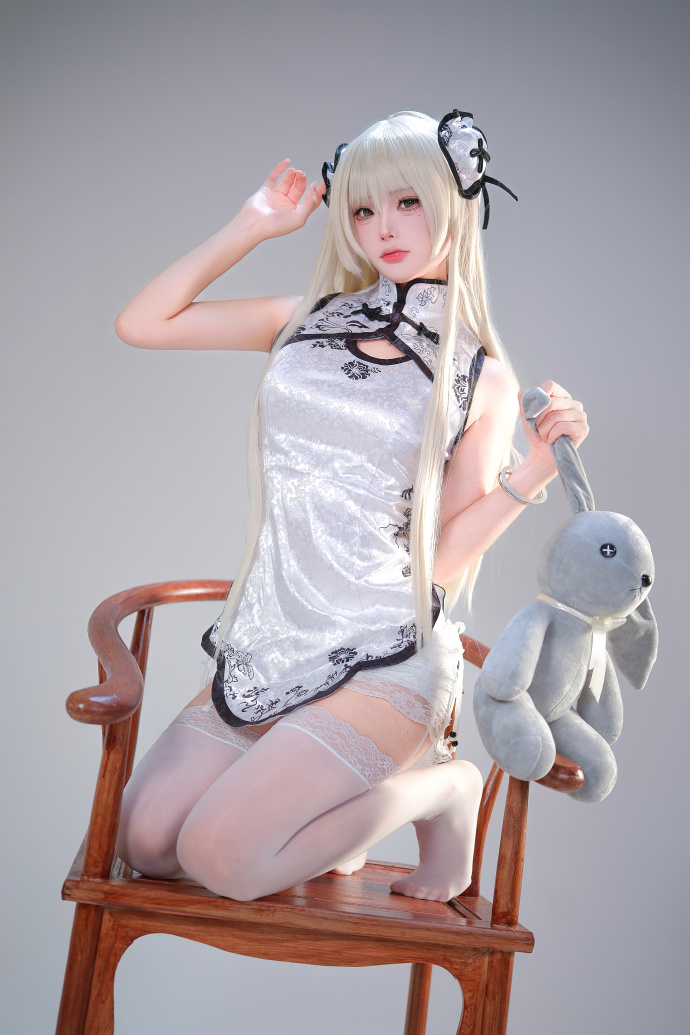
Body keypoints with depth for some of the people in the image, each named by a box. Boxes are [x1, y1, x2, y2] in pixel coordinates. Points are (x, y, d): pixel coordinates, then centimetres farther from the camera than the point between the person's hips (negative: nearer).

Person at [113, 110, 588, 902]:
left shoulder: (481, 379, -1)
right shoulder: (309, 322, 8)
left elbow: (445, 556, -3)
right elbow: (140, 324, 7)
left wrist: (534, 469, -16)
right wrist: (250, 228, 4)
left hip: (379, 663, -4)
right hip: (265, 650, 5)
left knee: (221, 855, -17)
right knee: (142, 843, -5)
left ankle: (433, 786, 5)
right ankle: (323, 801, 17)